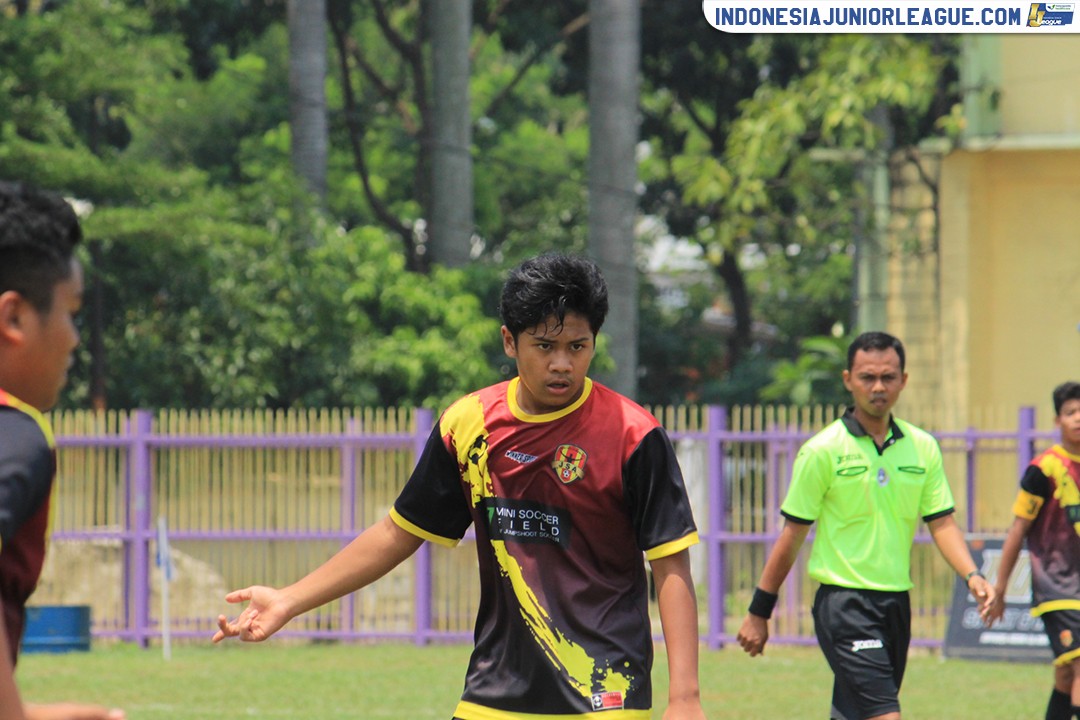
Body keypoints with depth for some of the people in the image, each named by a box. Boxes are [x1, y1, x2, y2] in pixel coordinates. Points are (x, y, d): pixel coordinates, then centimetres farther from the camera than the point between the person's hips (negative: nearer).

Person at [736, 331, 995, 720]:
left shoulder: (922, 447, 8)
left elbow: (941, 523, 9)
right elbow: (793, 534, -2)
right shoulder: (822, 450, -5)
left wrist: (972, 576, -9)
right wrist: (758, 612, 1)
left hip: (896, 602, 5)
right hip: (844, 602, -5)